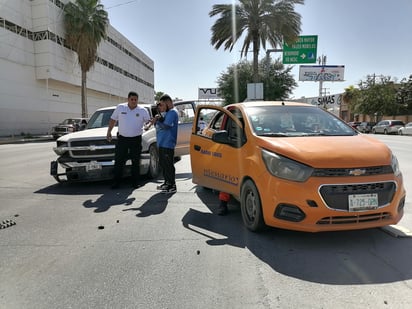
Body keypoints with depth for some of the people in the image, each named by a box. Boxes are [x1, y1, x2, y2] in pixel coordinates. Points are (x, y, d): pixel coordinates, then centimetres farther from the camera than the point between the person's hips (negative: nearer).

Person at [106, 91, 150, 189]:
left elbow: (148, 121, 2)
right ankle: (117, 182, 10)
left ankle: (135, 182, 15)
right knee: (119, 161, 1)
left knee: (136, 162, 5)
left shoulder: (143, 110, 1)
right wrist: (109, 132, 6)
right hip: (122, 138, 1)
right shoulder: (120, 107, 4)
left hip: (136, 139, 0)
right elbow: (113, 120, 11)